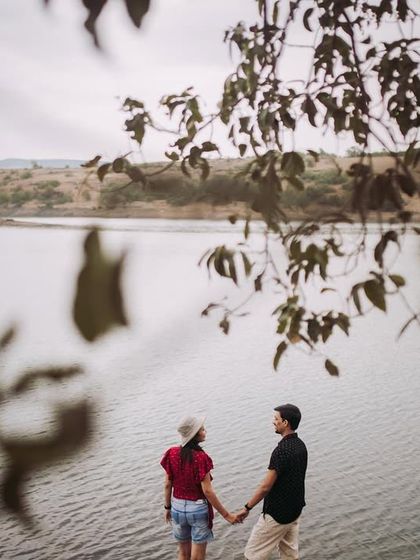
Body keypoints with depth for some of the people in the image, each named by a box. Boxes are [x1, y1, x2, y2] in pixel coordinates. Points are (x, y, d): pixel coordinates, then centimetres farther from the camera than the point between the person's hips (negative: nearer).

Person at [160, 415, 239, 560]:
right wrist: (226, 515, -12)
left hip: (178, 507, 5)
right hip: (198, 509, -4)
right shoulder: (200, 457, -21)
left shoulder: (172, 454, -7)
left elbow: (167, 485, -1)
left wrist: (167, 507, 15)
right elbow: (207, 491, -20)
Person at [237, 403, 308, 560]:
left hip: (277, 514, -9)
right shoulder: (300, 446, 4)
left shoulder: (282, 450, -24)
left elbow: (266, 486, -22)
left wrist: (247, 508, -12)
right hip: (294, 510, 9)